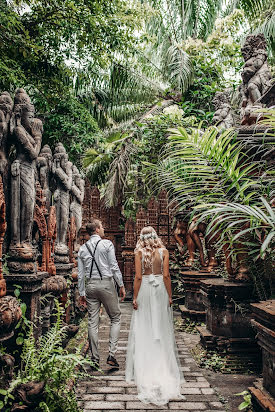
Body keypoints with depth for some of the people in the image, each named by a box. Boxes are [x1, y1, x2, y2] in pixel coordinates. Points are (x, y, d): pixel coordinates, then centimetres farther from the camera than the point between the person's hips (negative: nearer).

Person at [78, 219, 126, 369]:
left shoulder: (82, 248, 9)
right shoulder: (107, 244, -5)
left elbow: (81, 274, 10)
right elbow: (114, 267, -8)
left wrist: (81, 293, 16)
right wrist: (121, 285, -1)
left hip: (90, 285, 4)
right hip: (106, 283, -4)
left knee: (92, 322, 8)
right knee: (115, 318, 9)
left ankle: (95, 359, 14)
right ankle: (111, 354, 1)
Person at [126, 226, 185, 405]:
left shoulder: (139, 252, -5)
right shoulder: (164, 251, -2)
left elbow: (138, 276, -9)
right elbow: (166, 275, -6)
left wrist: (135, 297, -4)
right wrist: (170, 295, 1)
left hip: (145, 289, -1)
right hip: (160, 289, 1)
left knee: (144, 329, 8)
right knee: (161, 328, 10)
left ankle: (144, 369, 14)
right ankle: (164, 368, 18)